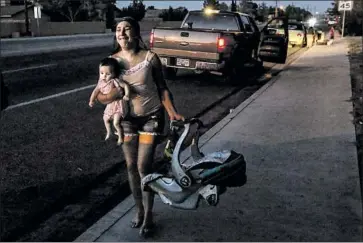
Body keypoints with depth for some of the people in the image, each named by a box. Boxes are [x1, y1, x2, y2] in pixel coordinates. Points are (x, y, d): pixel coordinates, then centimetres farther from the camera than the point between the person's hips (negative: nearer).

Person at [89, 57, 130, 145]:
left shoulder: (114, 81, -26)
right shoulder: (101, 82, -5)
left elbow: (126, 85, -28)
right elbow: (96, 90, 9)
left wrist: (127, 95, -42)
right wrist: (92, 100, 10)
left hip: (118, 104, -8)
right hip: (110, 105, 8)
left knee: (116, 123, -13)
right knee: (106, 119, 26)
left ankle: (121, 137, 11)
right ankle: (108, 132, 53)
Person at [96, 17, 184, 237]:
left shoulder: (150, 58, -13)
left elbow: (162, 88, -7)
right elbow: (101, 96, -4)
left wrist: (172, 112, -21)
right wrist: (114, 94, -26)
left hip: (151, 117, -3)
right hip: (127, 119, 3)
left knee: (144, 167, -4)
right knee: (131, 167, 10)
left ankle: (149, 216, 15)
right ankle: (139, 211, 30)